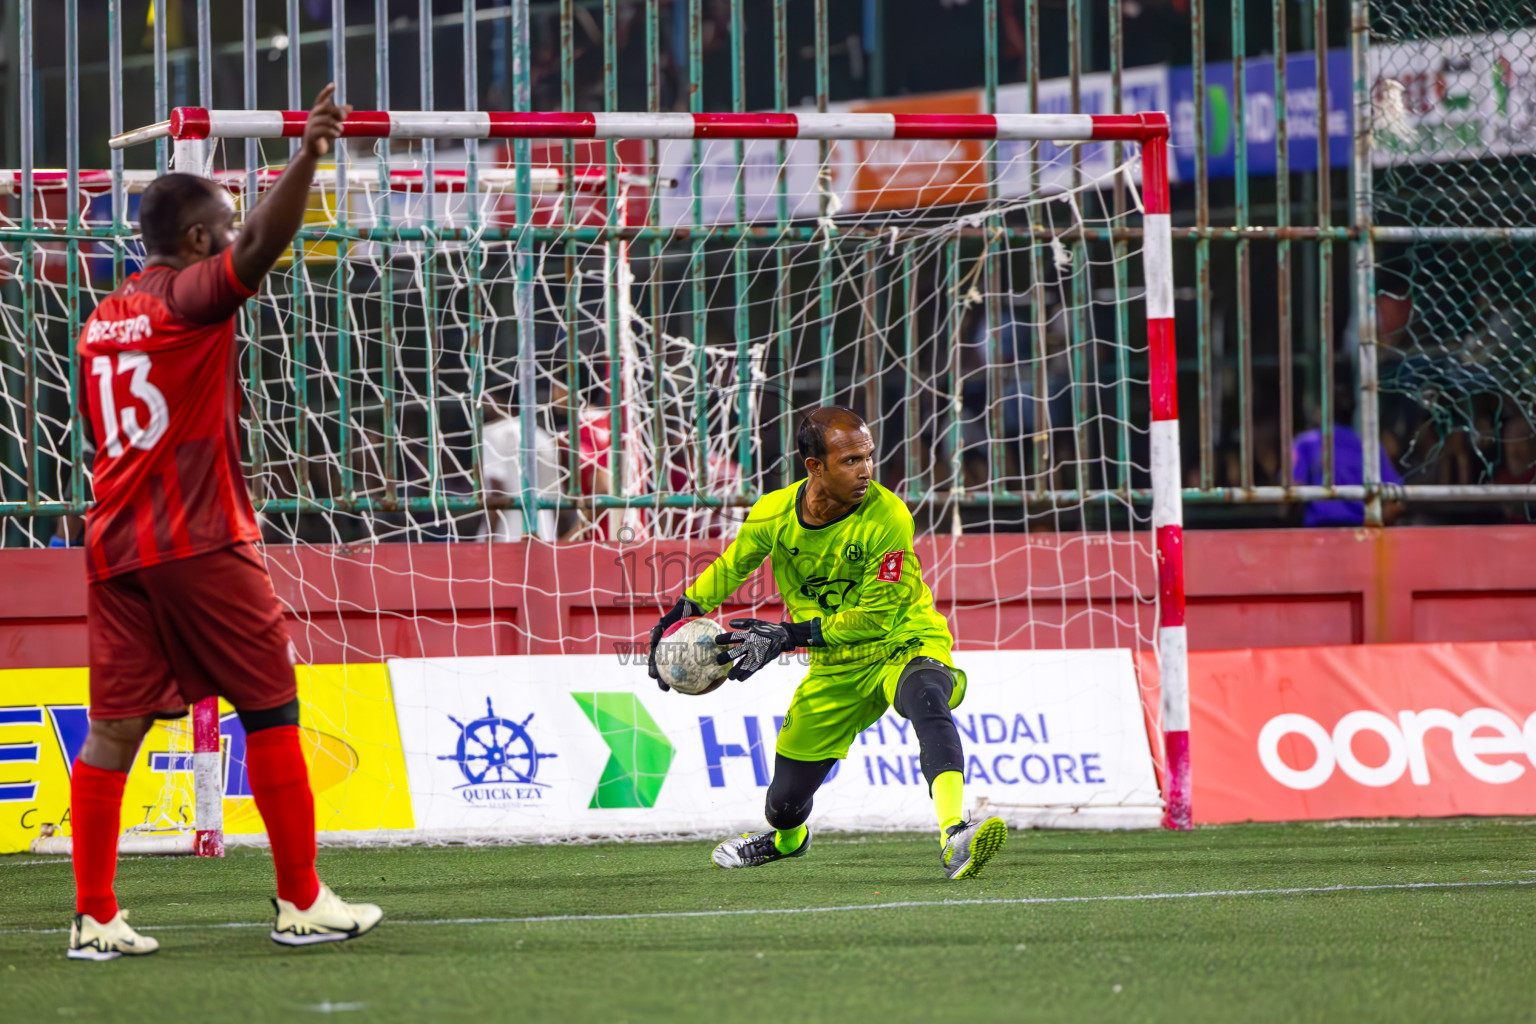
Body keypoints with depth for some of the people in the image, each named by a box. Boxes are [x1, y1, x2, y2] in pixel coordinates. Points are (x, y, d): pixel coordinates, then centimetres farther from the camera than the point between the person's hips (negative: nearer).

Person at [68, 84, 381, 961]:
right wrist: (309, 156, -35)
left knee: (114, 727, 3)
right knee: (272, 710, 2)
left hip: (115, 546, 7)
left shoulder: (101, 322, 15)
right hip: (201, 542, -7)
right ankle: (302, 903, 3)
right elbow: (267, 243, -26)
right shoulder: (191, 296, -7)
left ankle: (95, 917, 0)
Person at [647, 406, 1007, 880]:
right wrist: (683, 613, 2)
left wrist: (789, 636, -24)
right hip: (835, 667, 4)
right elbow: (731, 566, 12)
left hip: (905, 643, -4)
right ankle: (788, 840, 48)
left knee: (927, 700, -41)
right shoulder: (773, 516, -11)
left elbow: (877, 615, -20)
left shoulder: (887, 518, -24)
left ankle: (954, 839, -56)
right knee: (784, 802, 8)